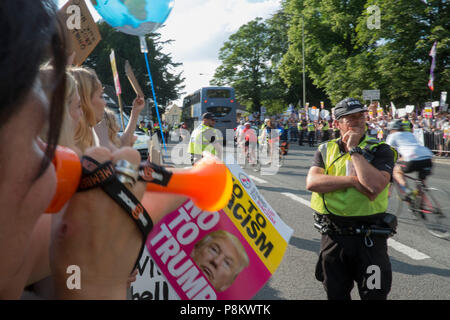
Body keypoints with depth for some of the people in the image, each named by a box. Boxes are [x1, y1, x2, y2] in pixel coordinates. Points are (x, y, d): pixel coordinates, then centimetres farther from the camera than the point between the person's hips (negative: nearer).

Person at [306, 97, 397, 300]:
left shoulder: (380, 150, -5)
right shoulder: (326, 150, 5)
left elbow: (375, 186, -24)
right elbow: (312, 182, -12)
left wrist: (354, 150, -17)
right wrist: (353, 180, -20)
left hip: (368, 238, -2)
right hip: (332, 236, 3)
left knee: (374, 294, 9)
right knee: (335, 294, 19)